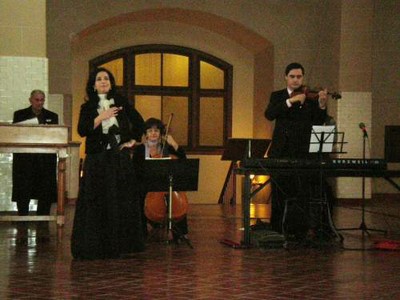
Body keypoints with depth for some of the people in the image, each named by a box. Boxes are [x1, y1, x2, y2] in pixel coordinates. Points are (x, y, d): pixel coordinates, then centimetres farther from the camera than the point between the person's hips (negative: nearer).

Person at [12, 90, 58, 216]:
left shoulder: (52, 116, 13)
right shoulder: (19, 115, 10)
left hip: (45, 161, 1)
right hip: (25, 159, -1)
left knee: (45, 195, 1)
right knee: (23, 193, -2)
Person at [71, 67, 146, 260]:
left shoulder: (121, 102, 8)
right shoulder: (88, 107, 5)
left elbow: (139, 122, 15)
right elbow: (82, 130, -9)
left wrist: (133, 140, 7)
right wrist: (101, 117, -16)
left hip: (120, 159, 1)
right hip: (96, 161, -1)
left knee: (121, 202, 1)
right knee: (96, 204, -4)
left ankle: (119, 245, 7)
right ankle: (94, 246, -1)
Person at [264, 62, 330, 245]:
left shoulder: (310, 98, 8)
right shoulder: (277, 96, 10)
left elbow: (318, 123, -2)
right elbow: (269, 114, -10)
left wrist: (322, 105, -20)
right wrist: (291, 101, -19)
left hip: (304, 152, -1)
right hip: (281, 152, 1)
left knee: (304, 193, -10)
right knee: (280, 193, 7)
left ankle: (306, 229, -6)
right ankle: (279, 230, 17)